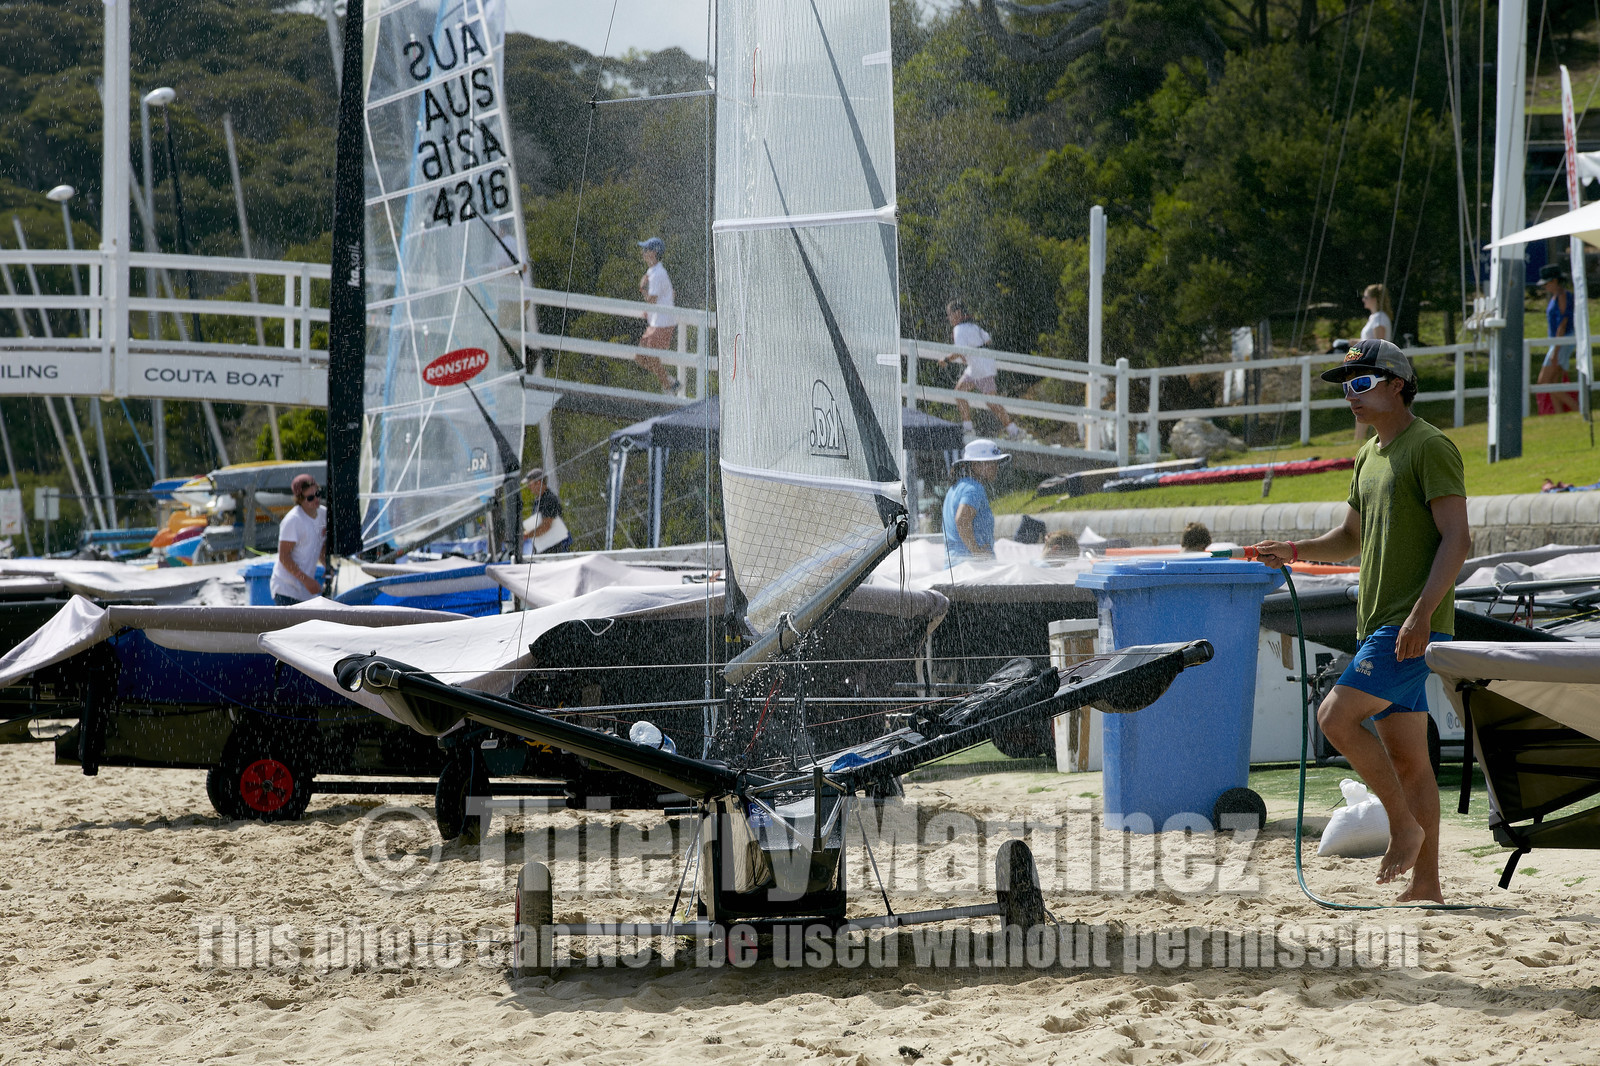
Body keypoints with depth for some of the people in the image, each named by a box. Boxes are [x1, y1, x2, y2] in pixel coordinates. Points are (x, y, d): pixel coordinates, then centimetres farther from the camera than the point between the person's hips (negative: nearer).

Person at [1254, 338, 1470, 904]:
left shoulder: (1430, 447, -9)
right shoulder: (1369, 456, 18)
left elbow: (1457, 538, -16)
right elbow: (1352, 538, 27)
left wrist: (1422, 612, -24)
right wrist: (1295, 551, 8)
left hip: (1413, 624, -9)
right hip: (1380, 623, 9)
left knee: (1337, 717, -17)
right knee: (1406, 755, 7)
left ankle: (1404, 825, -6)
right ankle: (1426, 884, 7)